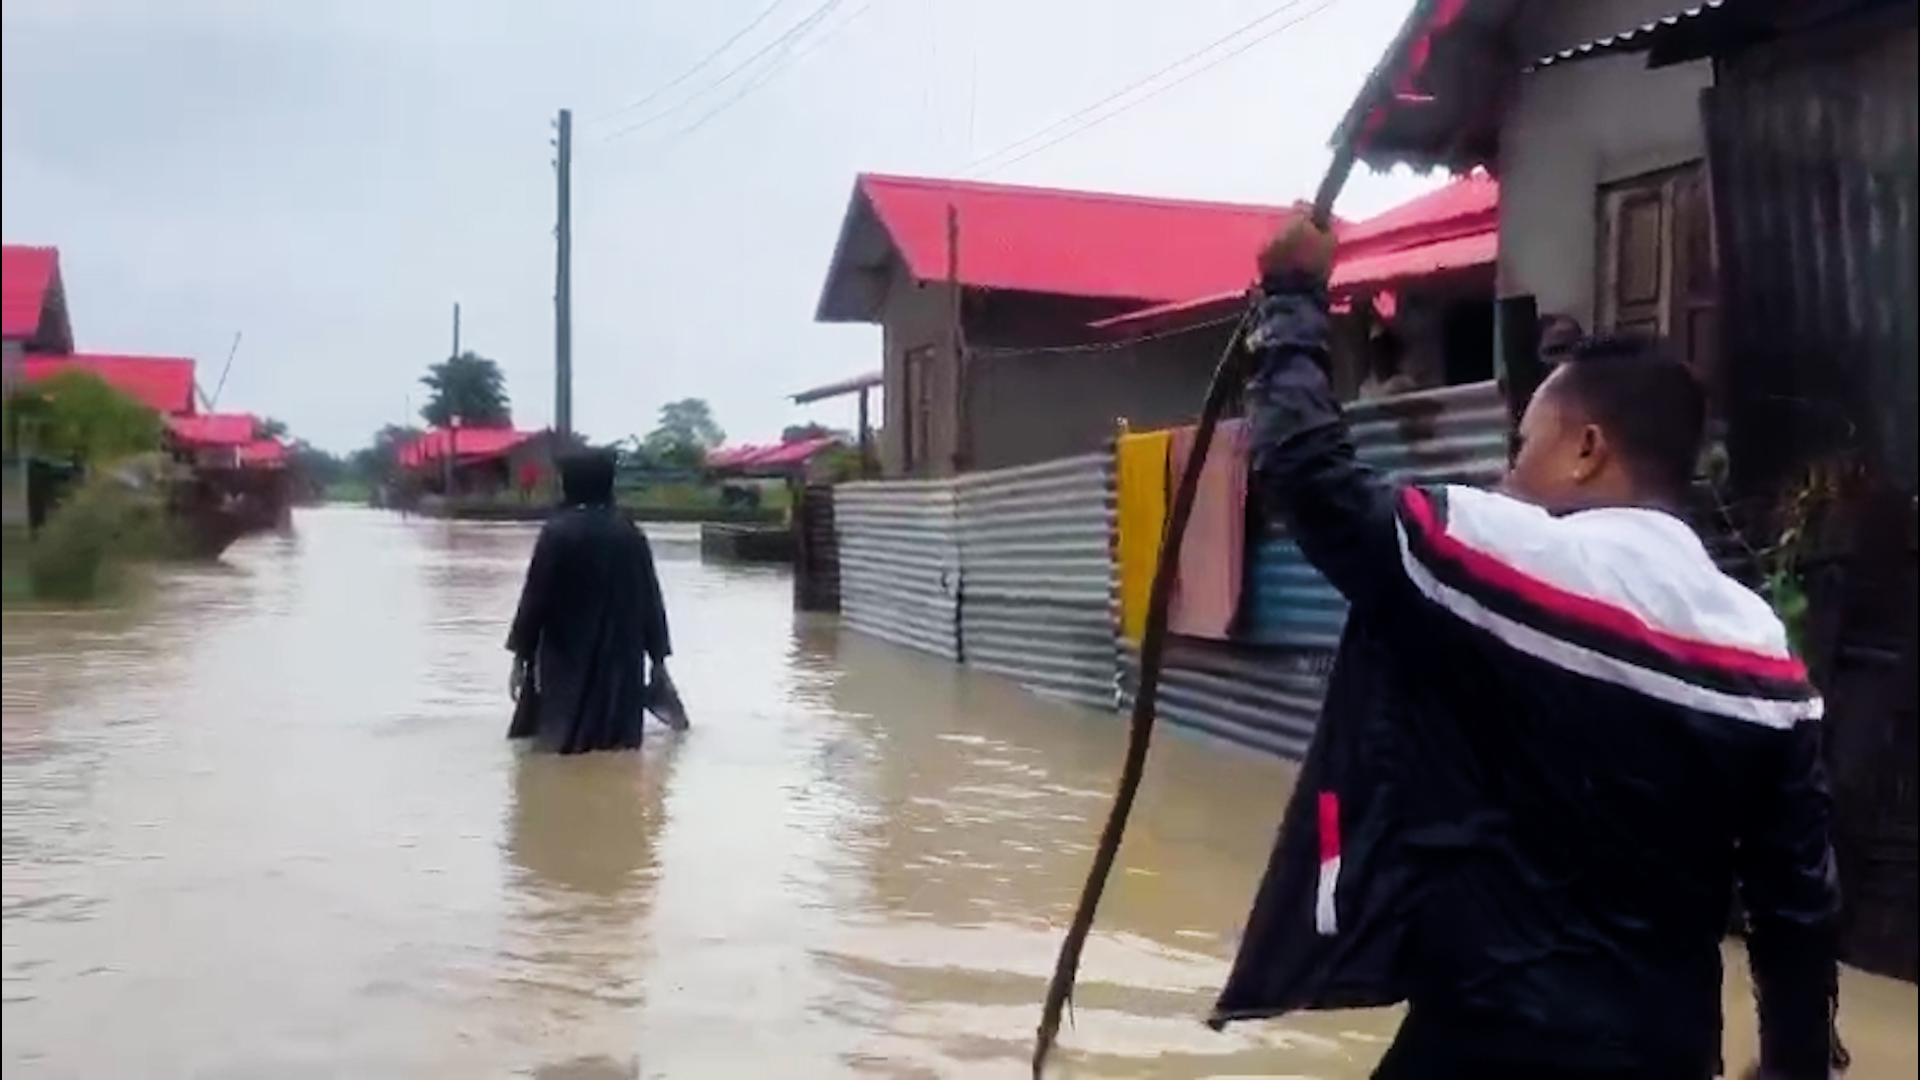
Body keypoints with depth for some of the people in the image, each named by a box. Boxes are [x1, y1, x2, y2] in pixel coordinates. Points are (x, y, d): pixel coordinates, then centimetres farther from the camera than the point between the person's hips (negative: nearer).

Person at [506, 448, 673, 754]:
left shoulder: (557, 532, -10)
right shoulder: (631, 534, 1)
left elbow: (535, 597, -10)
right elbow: (651, 599, 4)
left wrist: (520, 654, -2)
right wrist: (658, 657, 11)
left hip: (567, 660, -3)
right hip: (620, 660, 3)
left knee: (562, 738, 6)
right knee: (616, 747, 8)